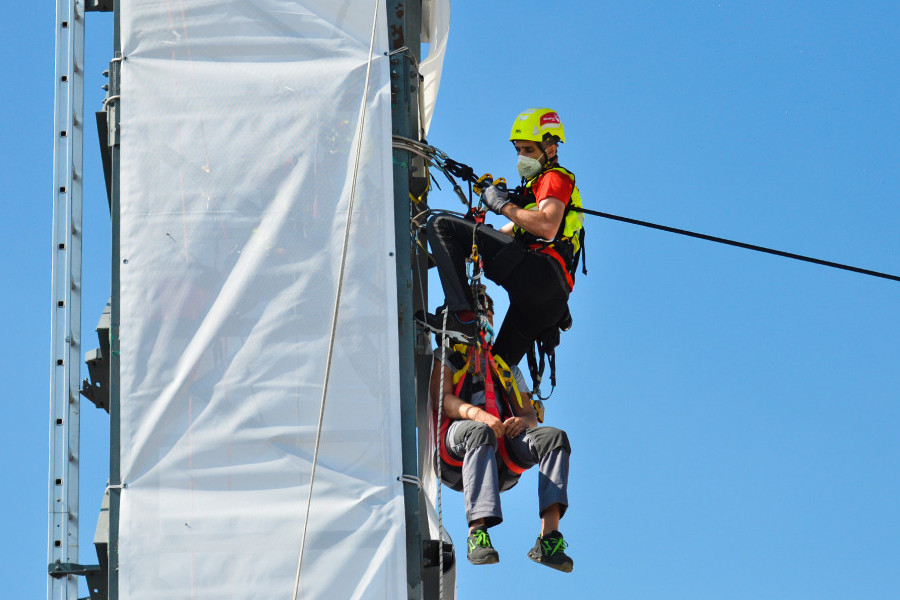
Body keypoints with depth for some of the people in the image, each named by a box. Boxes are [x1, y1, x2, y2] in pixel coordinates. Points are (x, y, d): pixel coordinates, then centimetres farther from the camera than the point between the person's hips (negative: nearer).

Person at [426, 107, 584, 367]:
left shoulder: (555, 178, 9)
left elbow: (547, 227, -12)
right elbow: (512, 231, 38)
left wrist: (503, 205, -3)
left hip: (538, 269, -10)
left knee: (440, 225, -14)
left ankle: (460, 313, -29)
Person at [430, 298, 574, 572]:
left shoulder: (508, 369, 33)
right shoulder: (444, 358, 20)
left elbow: (530, 415, 21)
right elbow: (442, 399, -1)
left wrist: (523, 421, -6)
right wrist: (477, 414, -22)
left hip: (501, 462, 4)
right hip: (455, 454, -4)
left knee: (553, 436, -24)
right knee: (480, 432, -40)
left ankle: (549, 537, -41)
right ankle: (477, 533, -50)